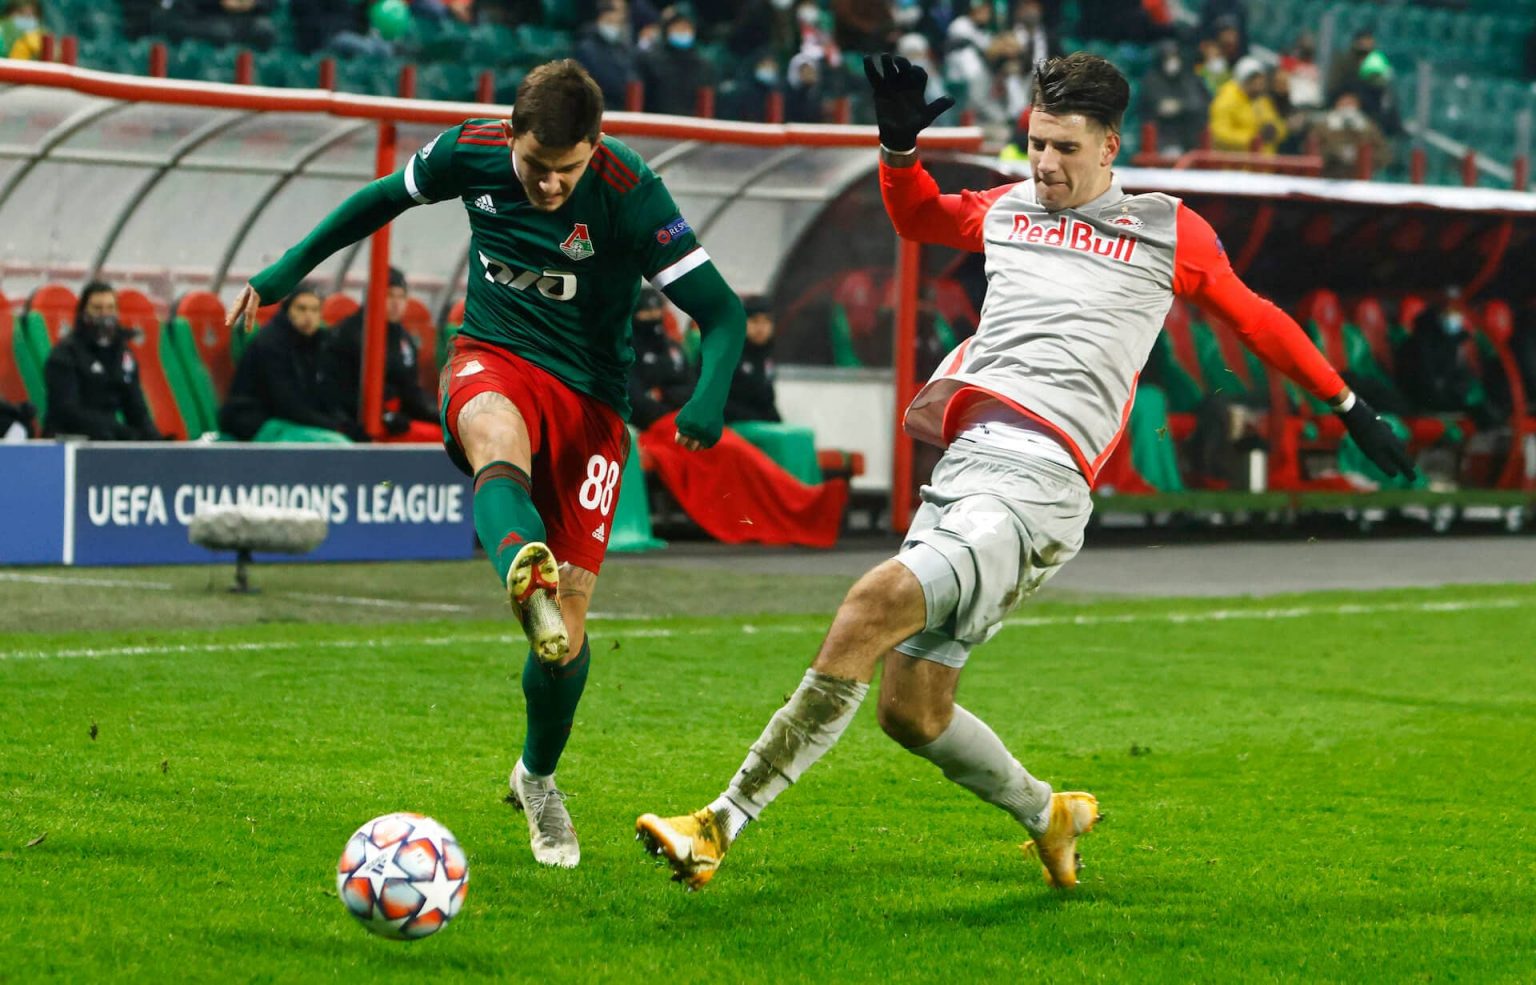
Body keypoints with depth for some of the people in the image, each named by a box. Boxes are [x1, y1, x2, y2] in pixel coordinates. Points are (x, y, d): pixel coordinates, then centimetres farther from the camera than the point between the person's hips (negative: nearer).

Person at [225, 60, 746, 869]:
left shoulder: (629, 194, -17)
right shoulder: (471, 151, -7)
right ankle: (524, 574, -73)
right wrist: (288, 270, 18)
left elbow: (721, 310, -18)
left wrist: (708, 397, -37)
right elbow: (385, 197, 14)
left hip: (589, 394, -1)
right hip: (493, 358, 1)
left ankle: (538, 777, 22)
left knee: (570, 618, -6)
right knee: (498, 439, -40)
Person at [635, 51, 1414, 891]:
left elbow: (1256, 319, 22)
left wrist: (1349, 407, 28)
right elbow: (914, 215, 42)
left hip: (1037, 481, -7)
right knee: (910, 710, 3)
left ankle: (719, 828, -31)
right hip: (961, 462, 7)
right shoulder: (1004, 210, 22)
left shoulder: (1168, 231, 10)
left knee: (875, 603, -28)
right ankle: (1050, 818, 31)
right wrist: (899, 143, 24)